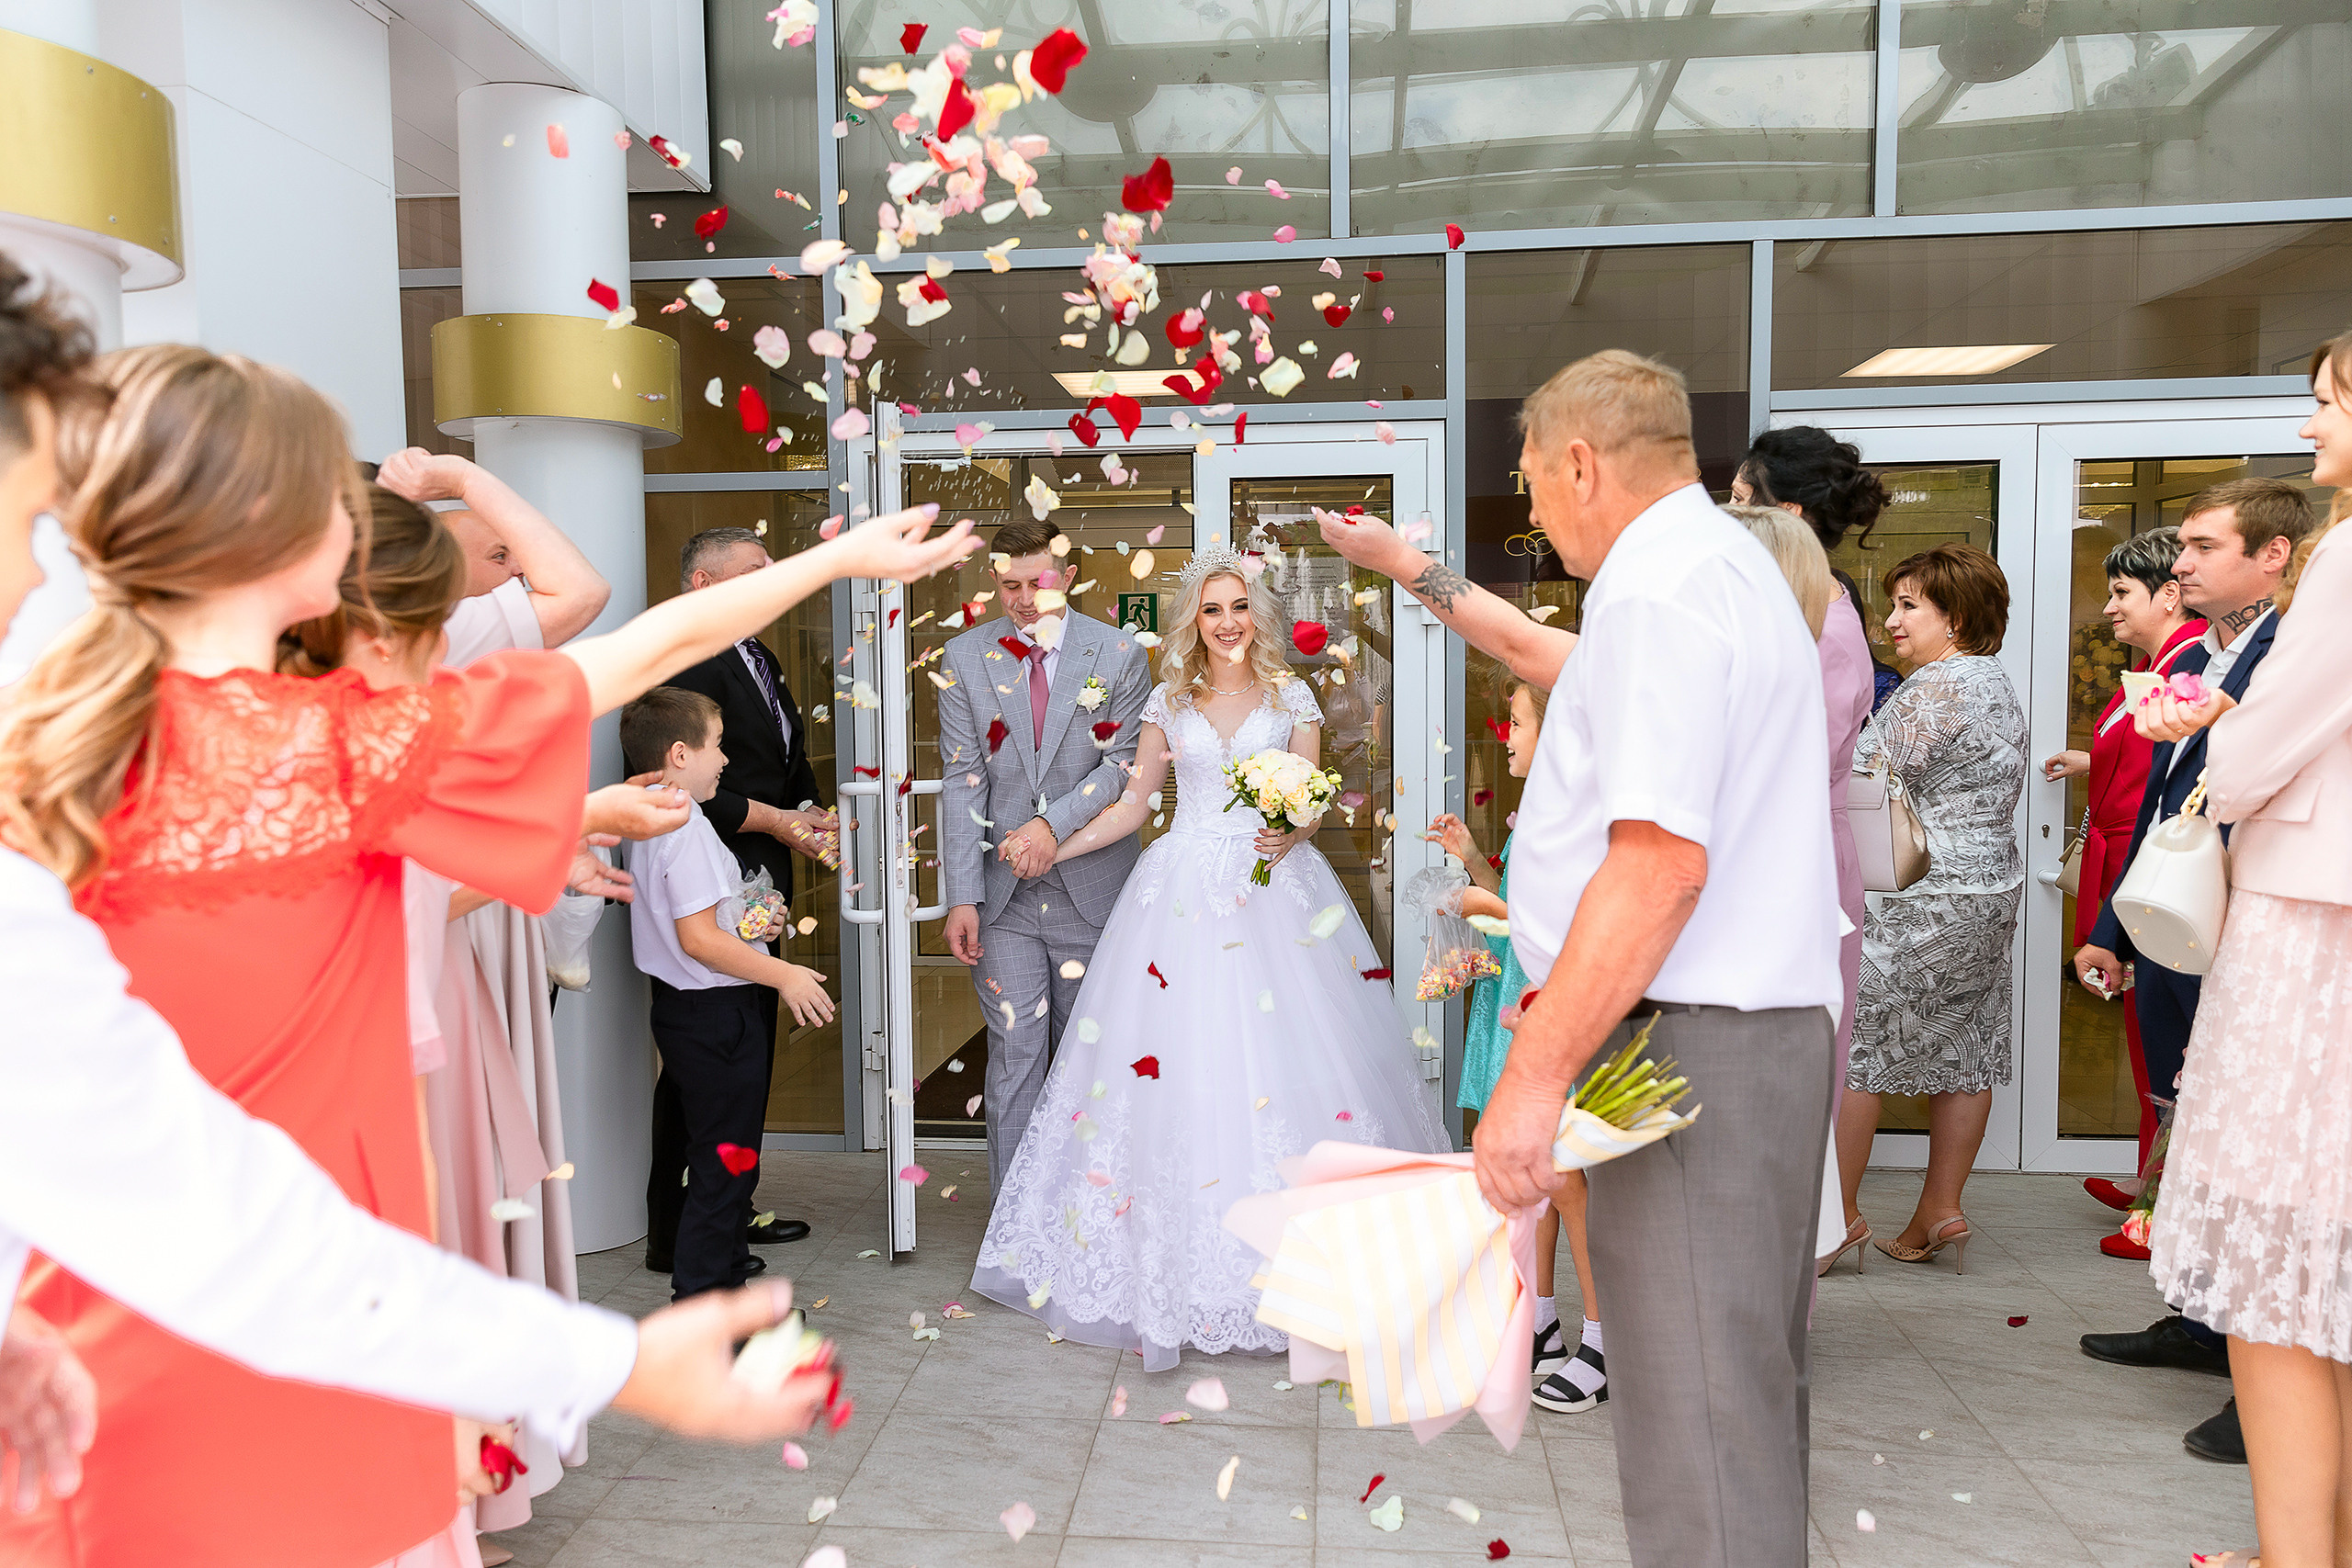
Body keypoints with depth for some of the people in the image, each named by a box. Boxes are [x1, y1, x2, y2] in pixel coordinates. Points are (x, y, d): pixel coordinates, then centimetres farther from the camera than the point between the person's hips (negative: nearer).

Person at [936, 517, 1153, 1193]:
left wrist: (1055, 823, -19)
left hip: (1091, 885, 0)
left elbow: (1121, 765, -3)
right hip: (1003, 890, 0)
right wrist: (962, 896, -7)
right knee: (1014, 1054, 2)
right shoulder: (964, 657, 3)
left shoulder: (1119, 656, 1)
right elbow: (962, 780, 0)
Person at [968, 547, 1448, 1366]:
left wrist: (1293, 834, -16)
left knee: (1287, 1049, -4)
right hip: (1184, 890, 1)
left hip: (1276, 885, -1)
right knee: (1176, 1060, -2)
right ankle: (1183, 1256, 10)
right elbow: (1134, 800, 11)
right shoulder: (1169, 700, 10)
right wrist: (1055, 852, 5)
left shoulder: (1291, 695, 7)